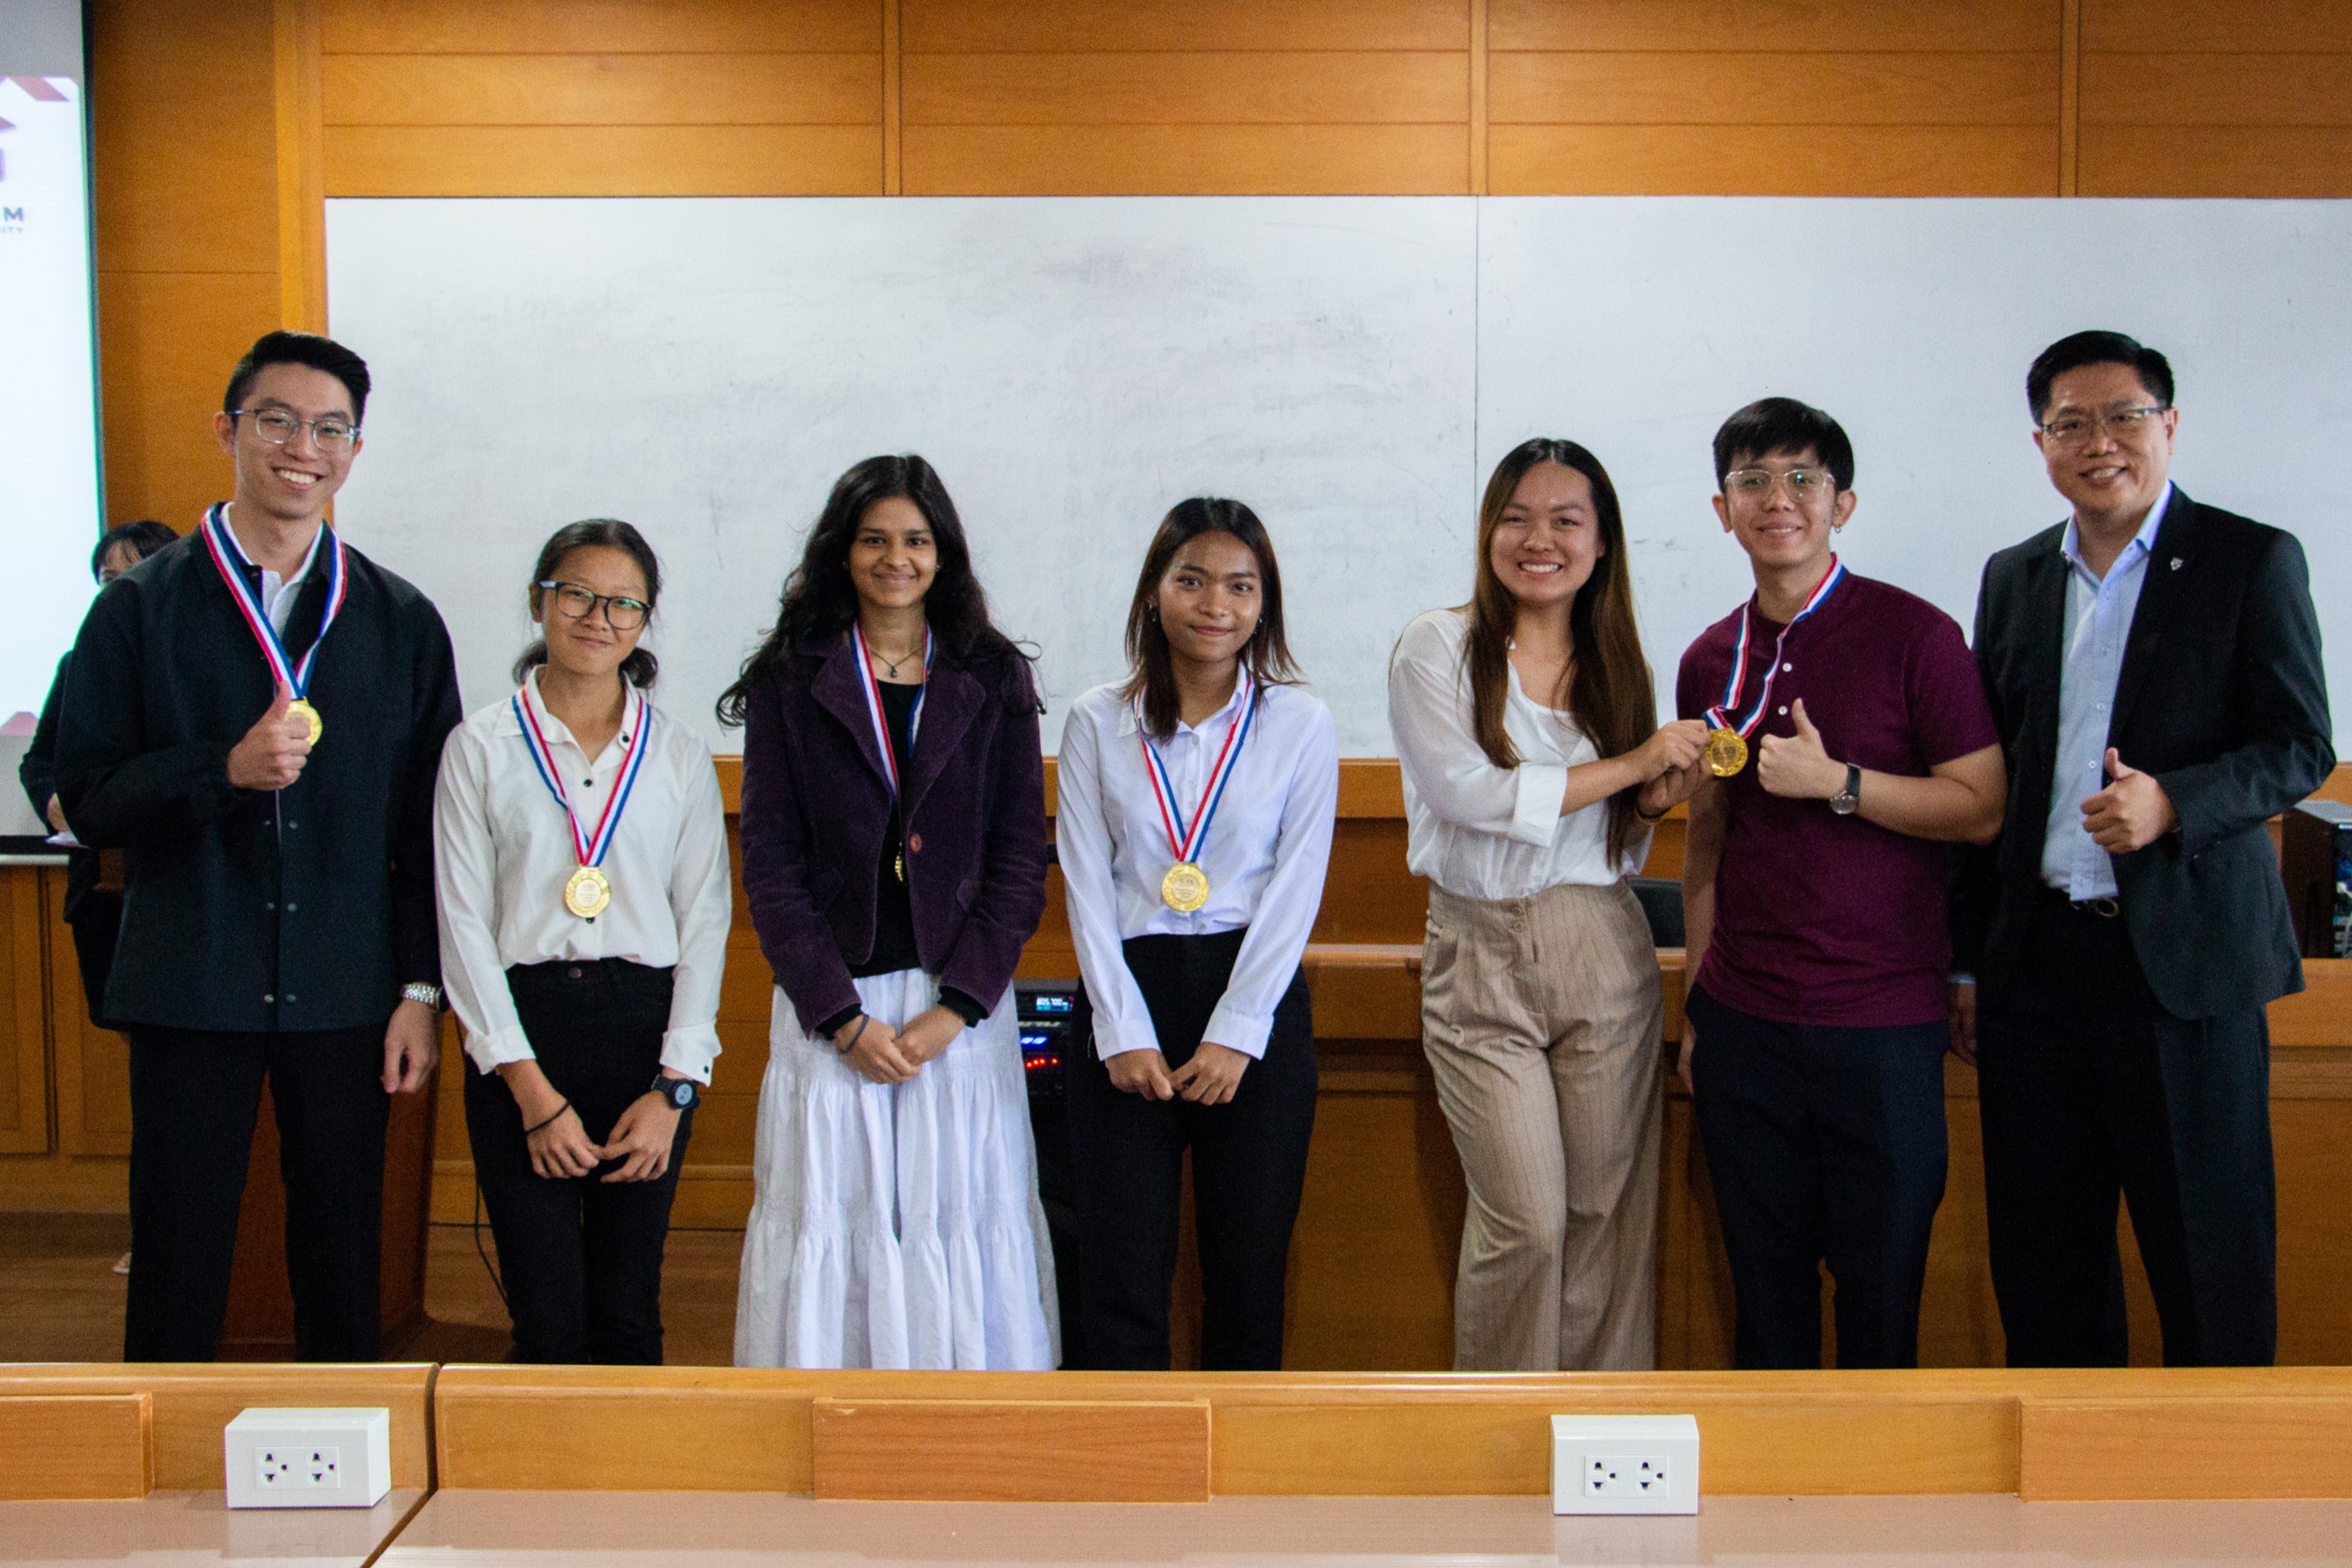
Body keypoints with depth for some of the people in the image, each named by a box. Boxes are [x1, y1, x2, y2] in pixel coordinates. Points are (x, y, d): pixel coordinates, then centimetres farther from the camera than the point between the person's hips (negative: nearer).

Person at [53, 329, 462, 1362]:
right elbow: (87, 800, -1)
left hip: (346, 997, 1)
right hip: (190, 993, -1)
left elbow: (428, 824, 7)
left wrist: (422, 989, 1)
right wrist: (227, 771, -17)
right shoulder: (141, 608, 3)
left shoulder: (401, 622, 7)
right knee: (177, 1274, 5)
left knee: (342, 1272, 9)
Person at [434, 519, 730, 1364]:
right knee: (546, 1321, -4)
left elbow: (706, 920, 7)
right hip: (521, 1030, -1)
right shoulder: (481, 748, 4)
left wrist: (672, 1087, -3)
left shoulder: (680, 755, 8)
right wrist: (531, 1088, -7)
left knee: (629, 1317, 4)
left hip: (646, 1030, 1)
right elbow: (464, 923, 0)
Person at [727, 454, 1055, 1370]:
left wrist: (957, 1008, -8)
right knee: (829, 1226, 0)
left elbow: (1021, 859, 3)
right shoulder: (788, 681, 6)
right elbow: (770, 864, 0)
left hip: (963, 1006, 1)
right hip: (829, 1005, 0)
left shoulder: (993, 681, 8)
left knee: (968, 1226, 2)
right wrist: (842, 1017, -9)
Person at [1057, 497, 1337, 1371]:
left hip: (1256, 999, 0)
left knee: (1249, 1262, 5)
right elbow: (1086, 887, 2)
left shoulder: (1300, 724, 3)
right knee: (1121, 1261, 0)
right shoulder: (1097, 723, 5)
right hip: (1127, 994, 1)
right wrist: (1122, 1031, -6)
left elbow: (1296, 886, -1)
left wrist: (1235, 1033, -8)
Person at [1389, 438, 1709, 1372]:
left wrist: (1657, 802, -5)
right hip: (1482, 955, -4)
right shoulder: (1438, 647, 0)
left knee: (1608, 1211, 4)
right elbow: (1471, 794, -14)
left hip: (1605, 955, 4)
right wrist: (1630, 765, -12)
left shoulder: (1618, 663, 12)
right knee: (1526, 1220, -8)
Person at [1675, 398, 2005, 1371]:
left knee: (1879, 1282, 5)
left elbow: (1981, 809, -6)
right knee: (1763, 1282, 12)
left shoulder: (1913, 635, -5)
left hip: (1881, 1022, -4)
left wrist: (1836, 782, -17)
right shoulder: (1711, 661, 9)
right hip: (1742, 1022, 4)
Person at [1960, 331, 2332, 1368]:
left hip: (2184, 958, -4)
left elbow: (2302, 747, -4)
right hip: (2036, 961, 4)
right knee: (2042, 1255, 10)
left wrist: (2172, 803, -22)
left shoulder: (2251, 562, 0)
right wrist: (1969, 958, 13)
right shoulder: (2014, 578, 13)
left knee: (2209, 1257, 2)